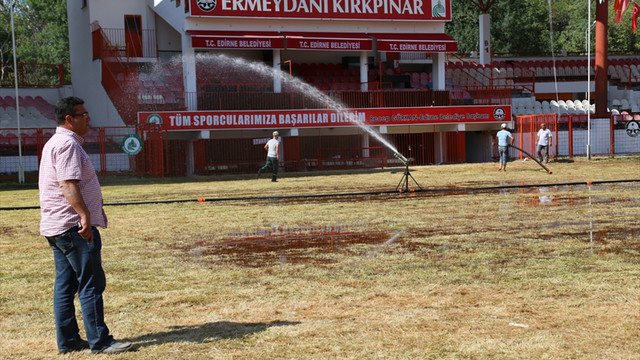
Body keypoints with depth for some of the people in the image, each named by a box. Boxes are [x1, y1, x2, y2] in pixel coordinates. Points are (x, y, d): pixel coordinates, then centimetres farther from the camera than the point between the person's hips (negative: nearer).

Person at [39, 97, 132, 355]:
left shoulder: (54, 143, 20)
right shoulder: (68, 144, -14)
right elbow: (68, 184, -23)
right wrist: (84, 215, -30)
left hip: (55, 227, 11)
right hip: (73, 226, -11)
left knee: (65, 284, 11)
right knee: (91, 284, -6)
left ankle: (68, 341, 16)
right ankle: (100, 342, -3)